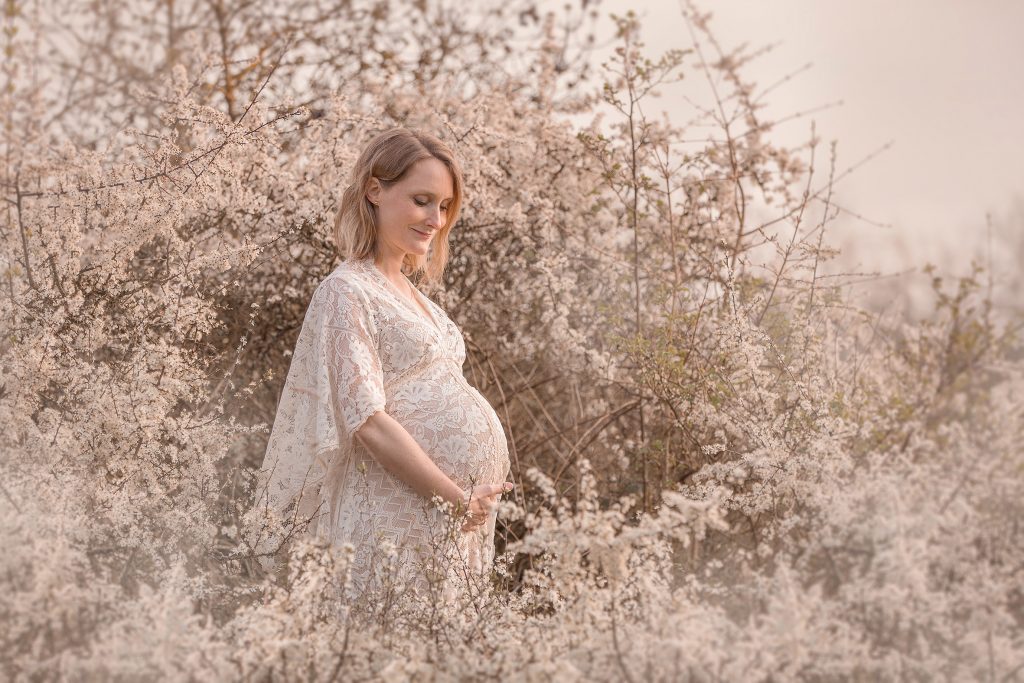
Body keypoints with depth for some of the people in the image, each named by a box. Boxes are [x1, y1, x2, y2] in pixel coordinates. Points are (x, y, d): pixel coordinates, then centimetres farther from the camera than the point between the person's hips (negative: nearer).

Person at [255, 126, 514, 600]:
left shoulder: (410, 294, 18)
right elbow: (367, 419, -16)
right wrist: (457, 499, -17)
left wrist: (471, 500, 8)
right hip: (404, 509, -8)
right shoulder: (348, 291, -8)